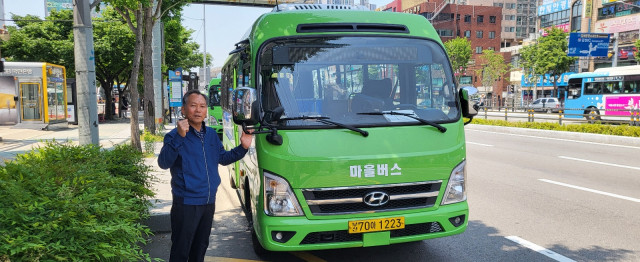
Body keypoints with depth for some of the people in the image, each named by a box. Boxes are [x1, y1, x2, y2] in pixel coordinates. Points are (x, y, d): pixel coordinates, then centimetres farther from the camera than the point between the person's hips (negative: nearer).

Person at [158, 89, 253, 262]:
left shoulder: (212, 134, 9)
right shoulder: (175, 136, -13)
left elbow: (223, 158, 20)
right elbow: (164, 163, -27)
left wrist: (243, 147, 5)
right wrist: (179, 137, -37)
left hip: (209, 202, 7)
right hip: (186, 204, -6)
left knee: (200, 248, 22)